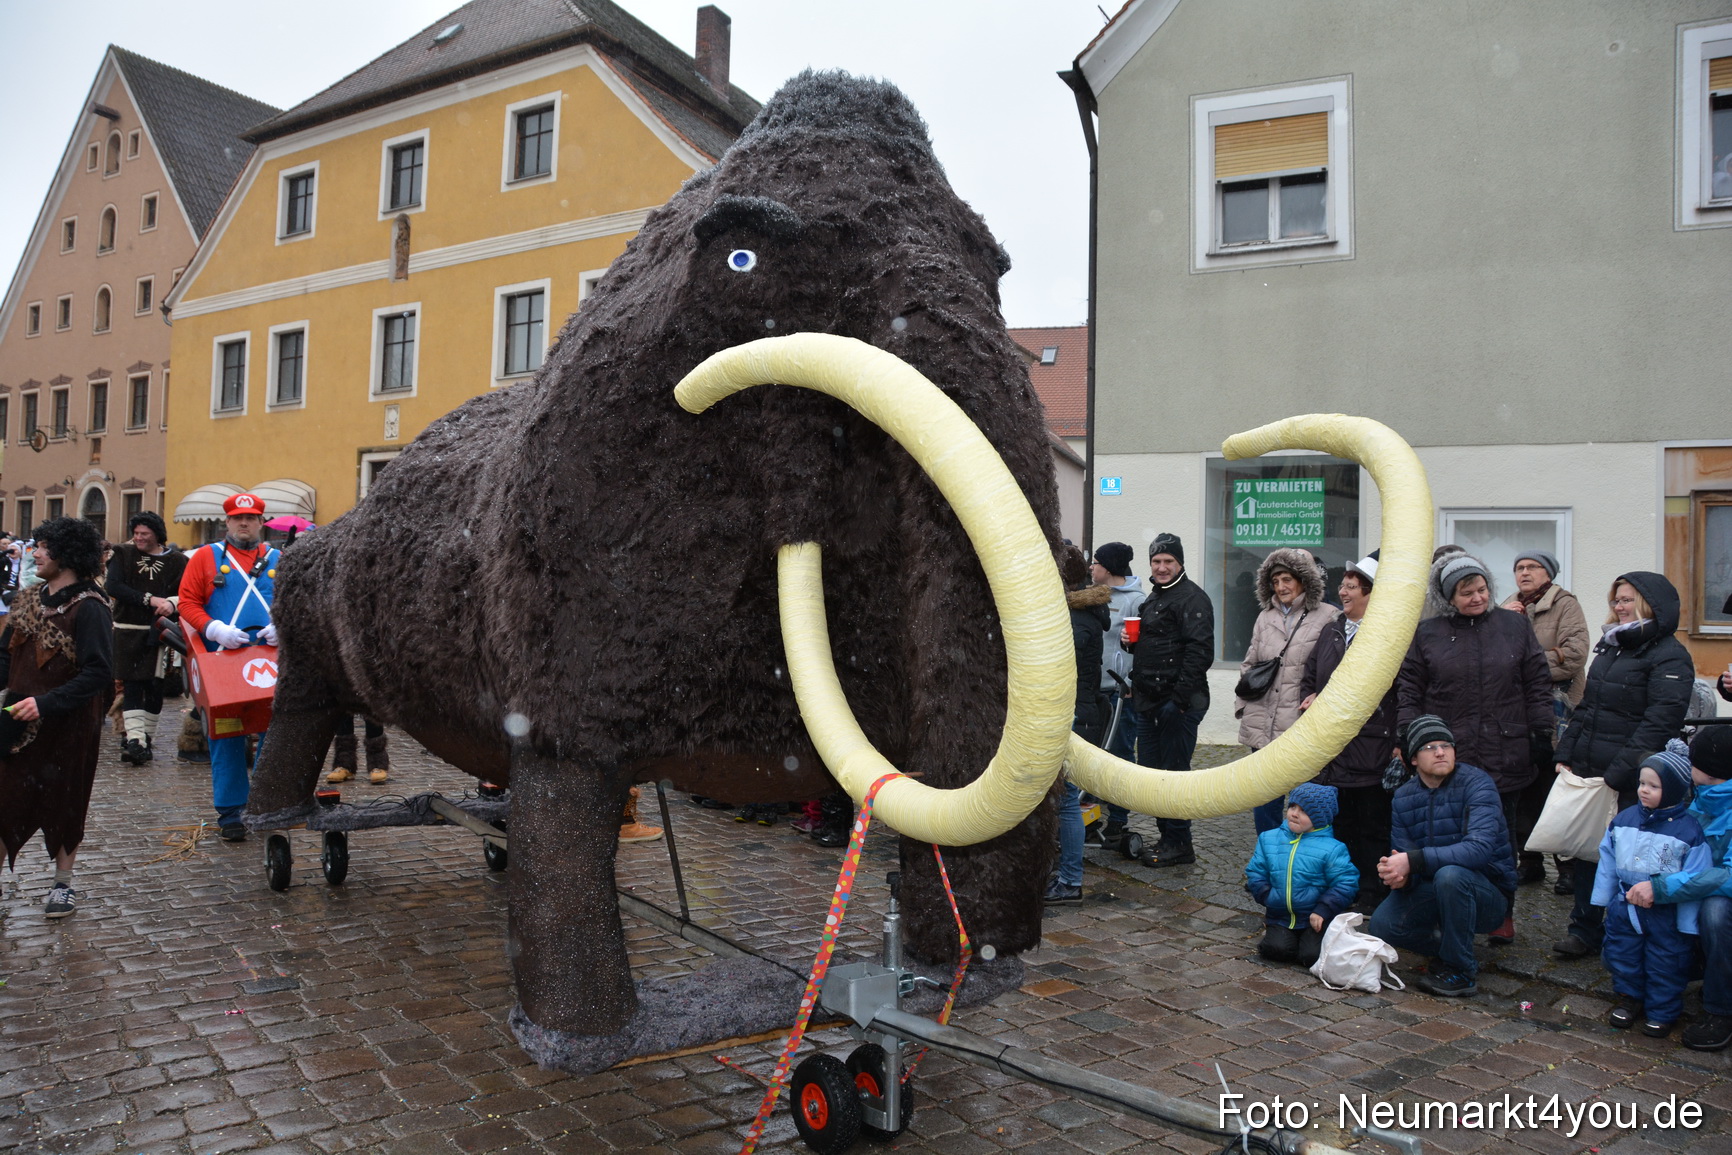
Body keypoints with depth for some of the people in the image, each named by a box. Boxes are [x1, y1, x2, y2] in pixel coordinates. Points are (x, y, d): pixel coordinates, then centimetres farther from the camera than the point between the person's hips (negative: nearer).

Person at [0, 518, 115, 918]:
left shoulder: (89, 608, -16)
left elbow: (98, 673, -21)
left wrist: (46, 703, -27)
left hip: (68, 725, -6)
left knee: (63, 803, 8)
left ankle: (63, 884, 24)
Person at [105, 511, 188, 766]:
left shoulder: (176, 560, 3)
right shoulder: (123, 554, 5)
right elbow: (113, 587, -8)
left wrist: (172, 602, -25)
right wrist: (150, 599, -18)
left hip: (157, 631, 0)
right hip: (127, 631, 0)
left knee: (154, 686, 1)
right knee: (131, 686, -3)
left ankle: (147, 737, 14)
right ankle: (134, 739, -7)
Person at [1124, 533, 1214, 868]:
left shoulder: (1192, 598, -10)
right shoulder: (1154, 598, 20)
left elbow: (1199, 651, -20)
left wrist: (1179, 697, -24)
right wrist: (1130, 640, 9)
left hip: (1179, 702, -10)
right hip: (1150, 702, 10)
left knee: (1174, 771, -4)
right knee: (1149, 769, 14)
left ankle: (1179, 844, 6)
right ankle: (1166, 835, 25)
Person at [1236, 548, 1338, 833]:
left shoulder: (1328, 618, -4)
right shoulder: (1265, 617, 14)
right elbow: (1248, 665, 19)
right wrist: (1242, 704, 12)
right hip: (1263, 728, 5)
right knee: (1264, 801, 12)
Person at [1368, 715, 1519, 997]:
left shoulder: (1476, 782, -17)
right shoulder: (1402, 798, 1)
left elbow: (1480, 847, -32)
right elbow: (1403, 854, -5)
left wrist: (1413, 861, -38)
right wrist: (1400, 875, -31)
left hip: (1490, 894, -5)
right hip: (1432, 890, 5)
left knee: (1449, 874, -37)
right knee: (1382, 925, -19)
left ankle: (1461, 970, -16)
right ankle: (1447, 949, 11)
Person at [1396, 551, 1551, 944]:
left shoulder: (1515, 626, 7)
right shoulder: (1427, 634, 4)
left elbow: (1538, 685, 9)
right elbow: (1408, 692, 3)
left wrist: (1542, 735, 4)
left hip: (1505, 759, 1)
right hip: (1447, 760, -1)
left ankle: (1502, 914, 23)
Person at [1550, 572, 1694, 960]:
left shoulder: (1669, 657, -8)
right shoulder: (1610, 648, 16)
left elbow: (1658, 722, -17)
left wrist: (1617, 774, -20)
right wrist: (1565, 755, 9)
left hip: (1630, 783, -7)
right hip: (1587, 772, 7)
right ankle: (1585, 928, 20)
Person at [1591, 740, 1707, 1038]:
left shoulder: (1689, 830, -15)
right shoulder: (1624, 819, -1)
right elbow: (1608, 861, 8)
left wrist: (1687, 924, -12)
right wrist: (1604, 900, 9)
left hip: (1666, 915, -4)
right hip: (1624, 909, 5)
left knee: (1665, 965, 8)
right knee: (1621, 956, 16)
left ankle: (1662, 1011, 26)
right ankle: (1630, 998, 35)